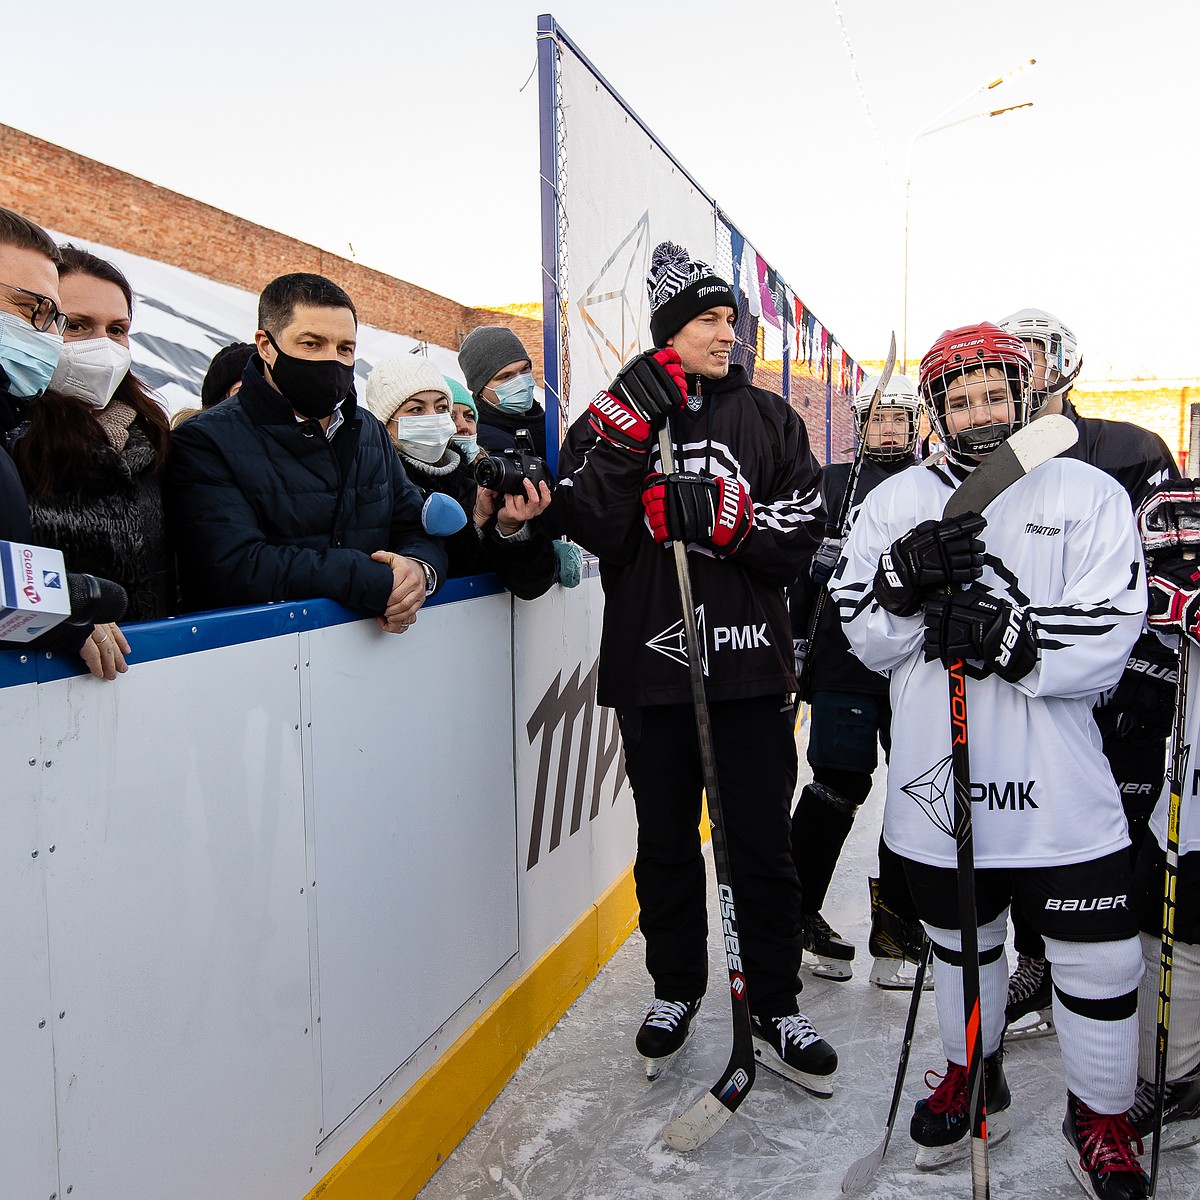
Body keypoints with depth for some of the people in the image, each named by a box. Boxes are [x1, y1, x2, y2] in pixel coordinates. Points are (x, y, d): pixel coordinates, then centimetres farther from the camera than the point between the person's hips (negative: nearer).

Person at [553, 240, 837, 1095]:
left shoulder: (768, 418, 7)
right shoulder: (616, 416, 5)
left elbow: (798, 532, -4)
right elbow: (593, 529, -10)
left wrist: (717, 518, -20)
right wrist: (627, 434, -18)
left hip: (750, 665, 0)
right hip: (651, 664, 0)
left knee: (763, 846, 5)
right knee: (666, 843, 13)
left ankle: (776, 1011, 22)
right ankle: (676, 991, 33)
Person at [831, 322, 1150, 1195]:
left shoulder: (1089, 494, -3)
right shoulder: (895, 502, 4)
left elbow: (1105, 640, -12)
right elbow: (868, 642, -1)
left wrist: (1007, 637, -26)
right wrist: (904, 581, -20)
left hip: (1059, 789, -2)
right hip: (938, 785, 2)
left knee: (1100, 961, 7)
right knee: (961, 942, 21)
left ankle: (1102, 1119, 33)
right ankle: (974, 1080, 45)